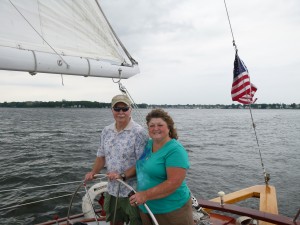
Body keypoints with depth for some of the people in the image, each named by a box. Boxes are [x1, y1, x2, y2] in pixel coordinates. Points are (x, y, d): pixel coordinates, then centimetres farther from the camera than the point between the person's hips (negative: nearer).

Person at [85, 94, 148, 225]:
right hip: (112, 189, 6)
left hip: (133, 191, -6)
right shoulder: (106, 131, 5)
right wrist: (93, 172, 3)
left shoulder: (139, 132, -17)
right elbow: (101, 155, 14)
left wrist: (123, 176, -23)